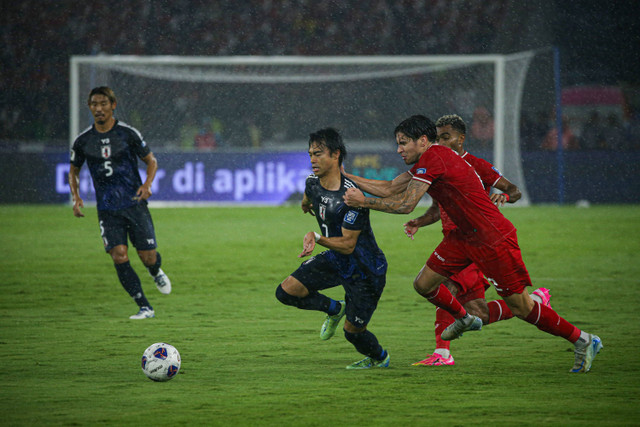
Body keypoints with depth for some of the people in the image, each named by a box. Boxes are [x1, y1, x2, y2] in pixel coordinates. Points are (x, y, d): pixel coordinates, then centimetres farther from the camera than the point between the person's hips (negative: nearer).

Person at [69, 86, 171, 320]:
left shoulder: (128, 134, -4)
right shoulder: (83, 141, 2)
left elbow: (151, 160, 6)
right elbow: (73, 171, 17)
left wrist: (147, 184, -12)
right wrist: (76, 197, 0)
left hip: (134, 203, -1)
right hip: (107, 209, 1)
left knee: (148, 257, -2)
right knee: (119, 256, -14)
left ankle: (156, 271, 38)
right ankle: (144, 308, -7)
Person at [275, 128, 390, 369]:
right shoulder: (312, 184, -6)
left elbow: (348, 245, -28)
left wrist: (317, 238, -42)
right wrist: (306, 202, 44)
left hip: (365, 268, -7)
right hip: (335, 259, 7)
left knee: (352, 330, 2)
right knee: (287, 291, -8)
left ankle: (379, 358, 36)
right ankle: (334, 309, 19)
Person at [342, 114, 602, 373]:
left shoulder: (433, 159, -19)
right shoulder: (427, 160, 10)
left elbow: (405, 205, -21)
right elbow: (390, 189, 16)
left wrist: (362, 202, -12)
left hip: (494, 239, -9)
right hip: (465, 236, 9)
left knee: (520, 307, -6)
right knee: (423, 284, 8)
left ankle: (583, 341, 7)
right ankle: (464, 320, 35)